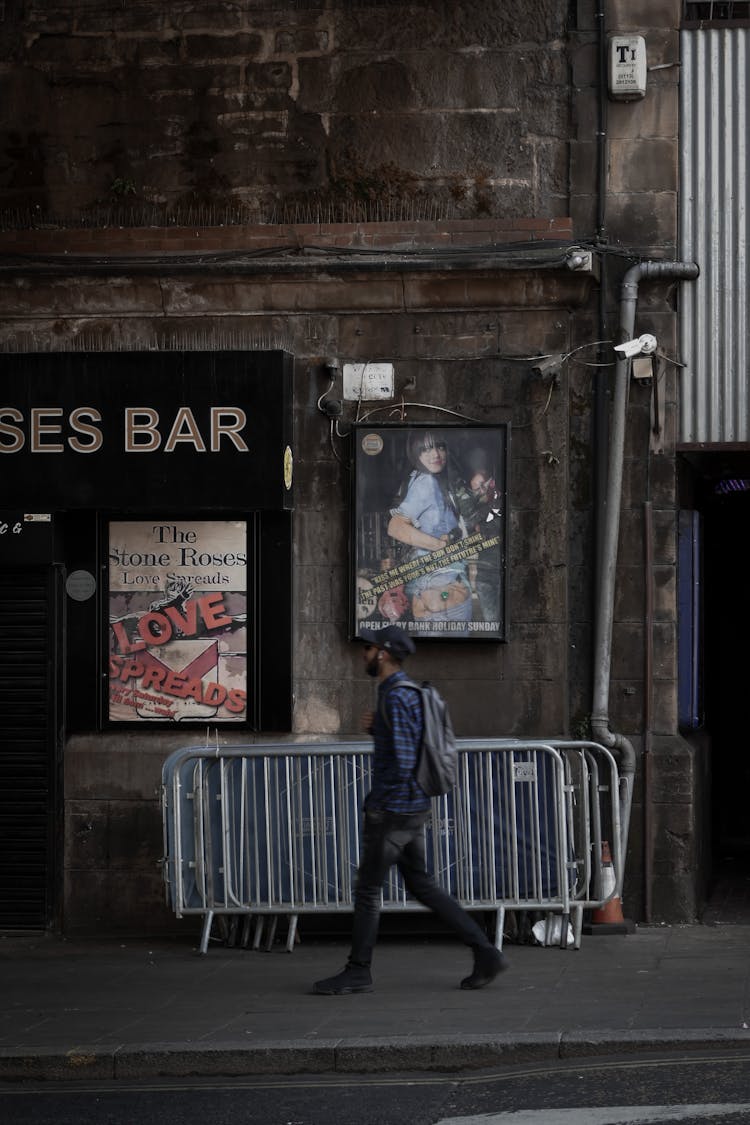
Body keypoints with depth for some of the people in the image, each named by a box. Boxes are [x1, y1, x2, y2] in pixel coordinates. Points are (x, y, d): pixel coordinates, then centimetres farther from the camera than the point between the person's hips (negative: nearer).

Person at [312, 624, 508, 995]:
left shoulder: (396, 697, -19)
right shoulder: (406, 693, 13)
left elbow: (402, 762, -24)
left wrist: (376, 800, -12)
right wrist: (374, 727, 6)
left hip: (392, 810, -10)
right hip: (413, 810, 10)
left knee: (367, 889, 2)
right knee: (421, 886, 13)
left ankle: (357, 972, 14)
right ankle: (485, 953, 9)